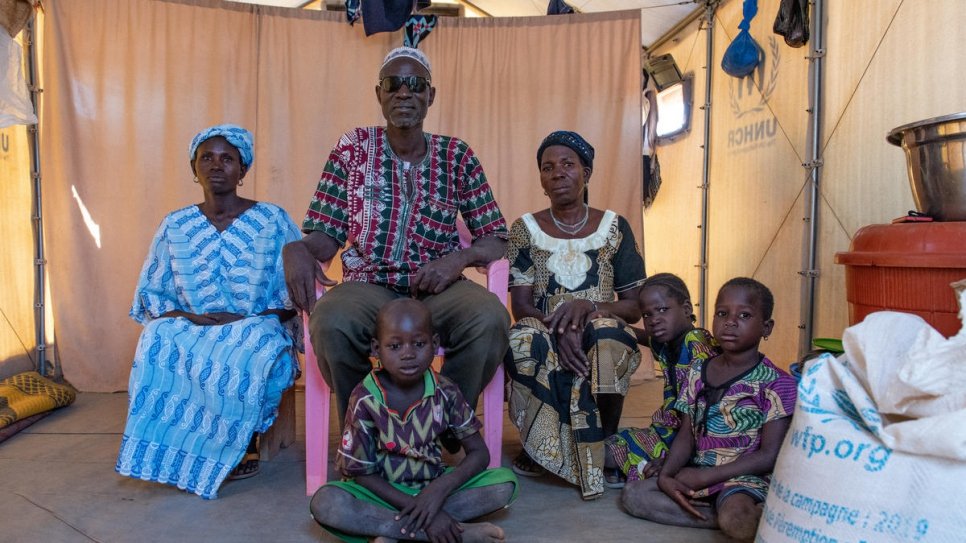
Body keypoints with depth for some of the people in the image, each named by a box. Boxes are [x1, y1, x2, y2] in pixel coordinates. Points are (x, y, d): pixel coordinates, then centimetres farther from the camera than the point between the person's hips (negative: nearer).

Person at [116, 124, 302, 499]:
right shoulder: (175, 226, 6)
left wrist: (246, 320, -16)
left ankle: (245, 443, -9)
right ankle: (175, 448, -15)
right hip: (190, 329, 2)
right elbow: (151, 293, 9)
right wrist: (190, 317, -12)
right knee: (159, 343, -30)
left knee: (245, 358, -35)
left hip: (257, 330, -2)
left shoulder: (272, 220, -1)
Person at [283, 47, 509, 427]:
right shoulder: (352, 148, 7)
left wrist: (460, 257, -15)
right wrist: (298, 250, -21)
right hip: (367, 285, 0)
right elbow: (326, 235, 3)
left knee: (490, 318, -31)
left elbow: (496, 238, 7)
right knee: (330, 322, -34)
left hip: (437, 287, 1)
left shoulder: (457, 156, 8)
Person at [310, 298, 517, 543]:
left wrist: (439, 490, -24)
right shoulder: (365, 399, -17)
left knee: (505, 482, -18)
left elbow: (479, 453, -7)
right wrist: (415, 506, -24)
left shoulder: (445, 392, -11)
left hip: (433, 486, 2)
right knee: (324, 503, -32)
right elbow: (361, 473, -13)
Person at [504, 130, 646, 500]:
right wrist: (561, 329, -26)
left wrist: (588, 305, -20)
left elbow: (635, 306, 1)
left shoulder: (615, 228, 5)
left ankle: (603, 447, -10)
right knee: (523, 341, -35)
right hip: (545, 338, 0)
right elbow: (521, 306, -4)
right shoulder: (525, 229, 4)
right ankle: (540, 446, -9)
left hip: (600, 336, 0)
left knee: (608, 338, -36)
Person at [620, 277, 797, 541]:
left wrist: (706, 476, -16)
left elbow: (770, 456, -13)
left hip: (744, 477, -7)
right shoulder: (699, 371, 7)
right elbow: (686, 435, 7)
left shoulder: (776, 384, -10)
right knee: (632, 494, -11)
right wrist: (665, 476, -11)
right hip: (697, 473, 7)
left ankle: (759, 516, -6)